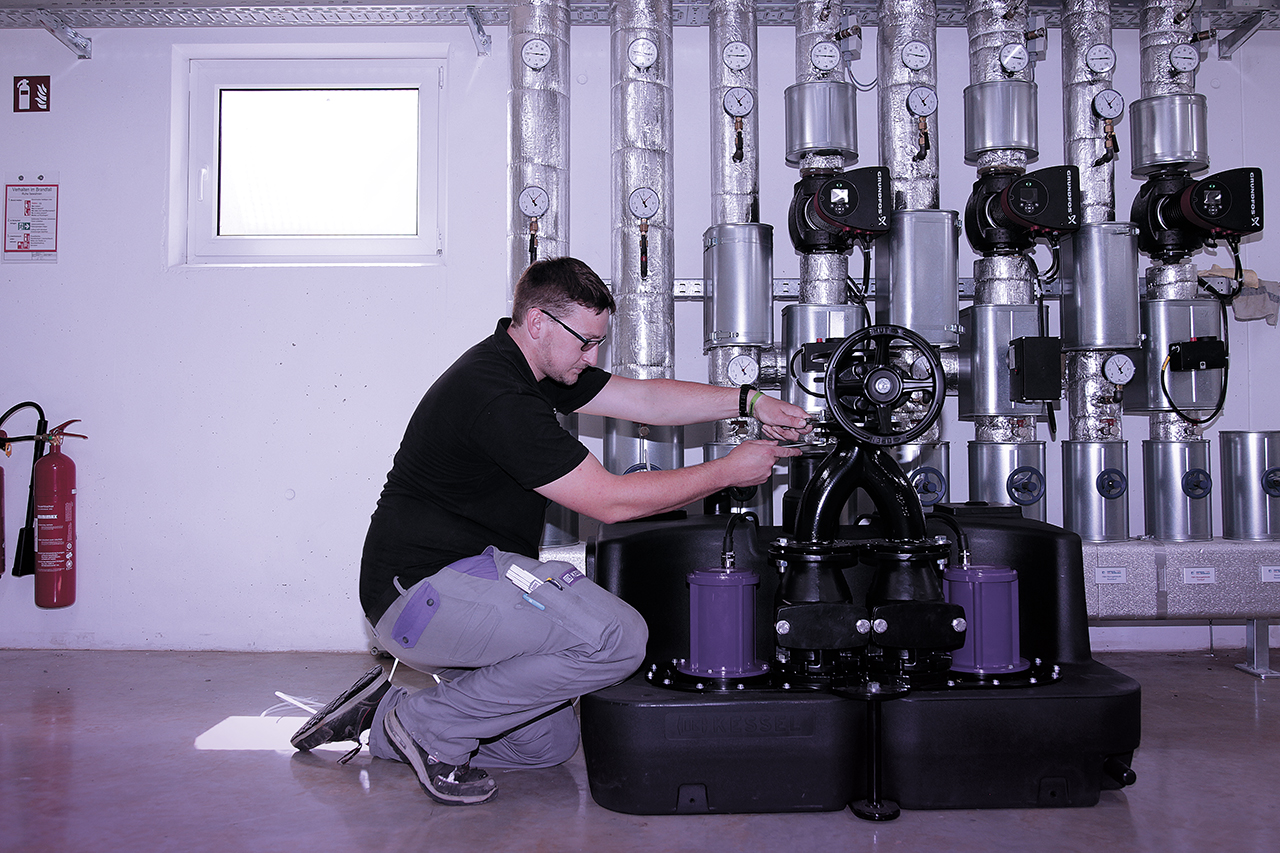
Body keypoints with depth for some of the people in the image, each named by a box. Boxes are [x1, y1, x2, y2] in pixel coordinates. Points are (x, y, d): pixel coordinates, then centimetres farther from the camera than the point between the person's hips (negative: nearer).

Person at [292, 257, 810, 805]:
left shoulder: (532, 368, 8)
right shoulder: (497, 396, -23)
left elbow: (644, 398, 13)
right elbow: (610, 500, -21)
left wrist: (747, 402, 2)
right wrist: (729, 471, -13)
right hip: (422, 590, -10)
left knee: (551, 743, 15)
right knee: (617, 637, -23)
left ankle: (384, 721, 17)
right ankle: (432, 727, -8)